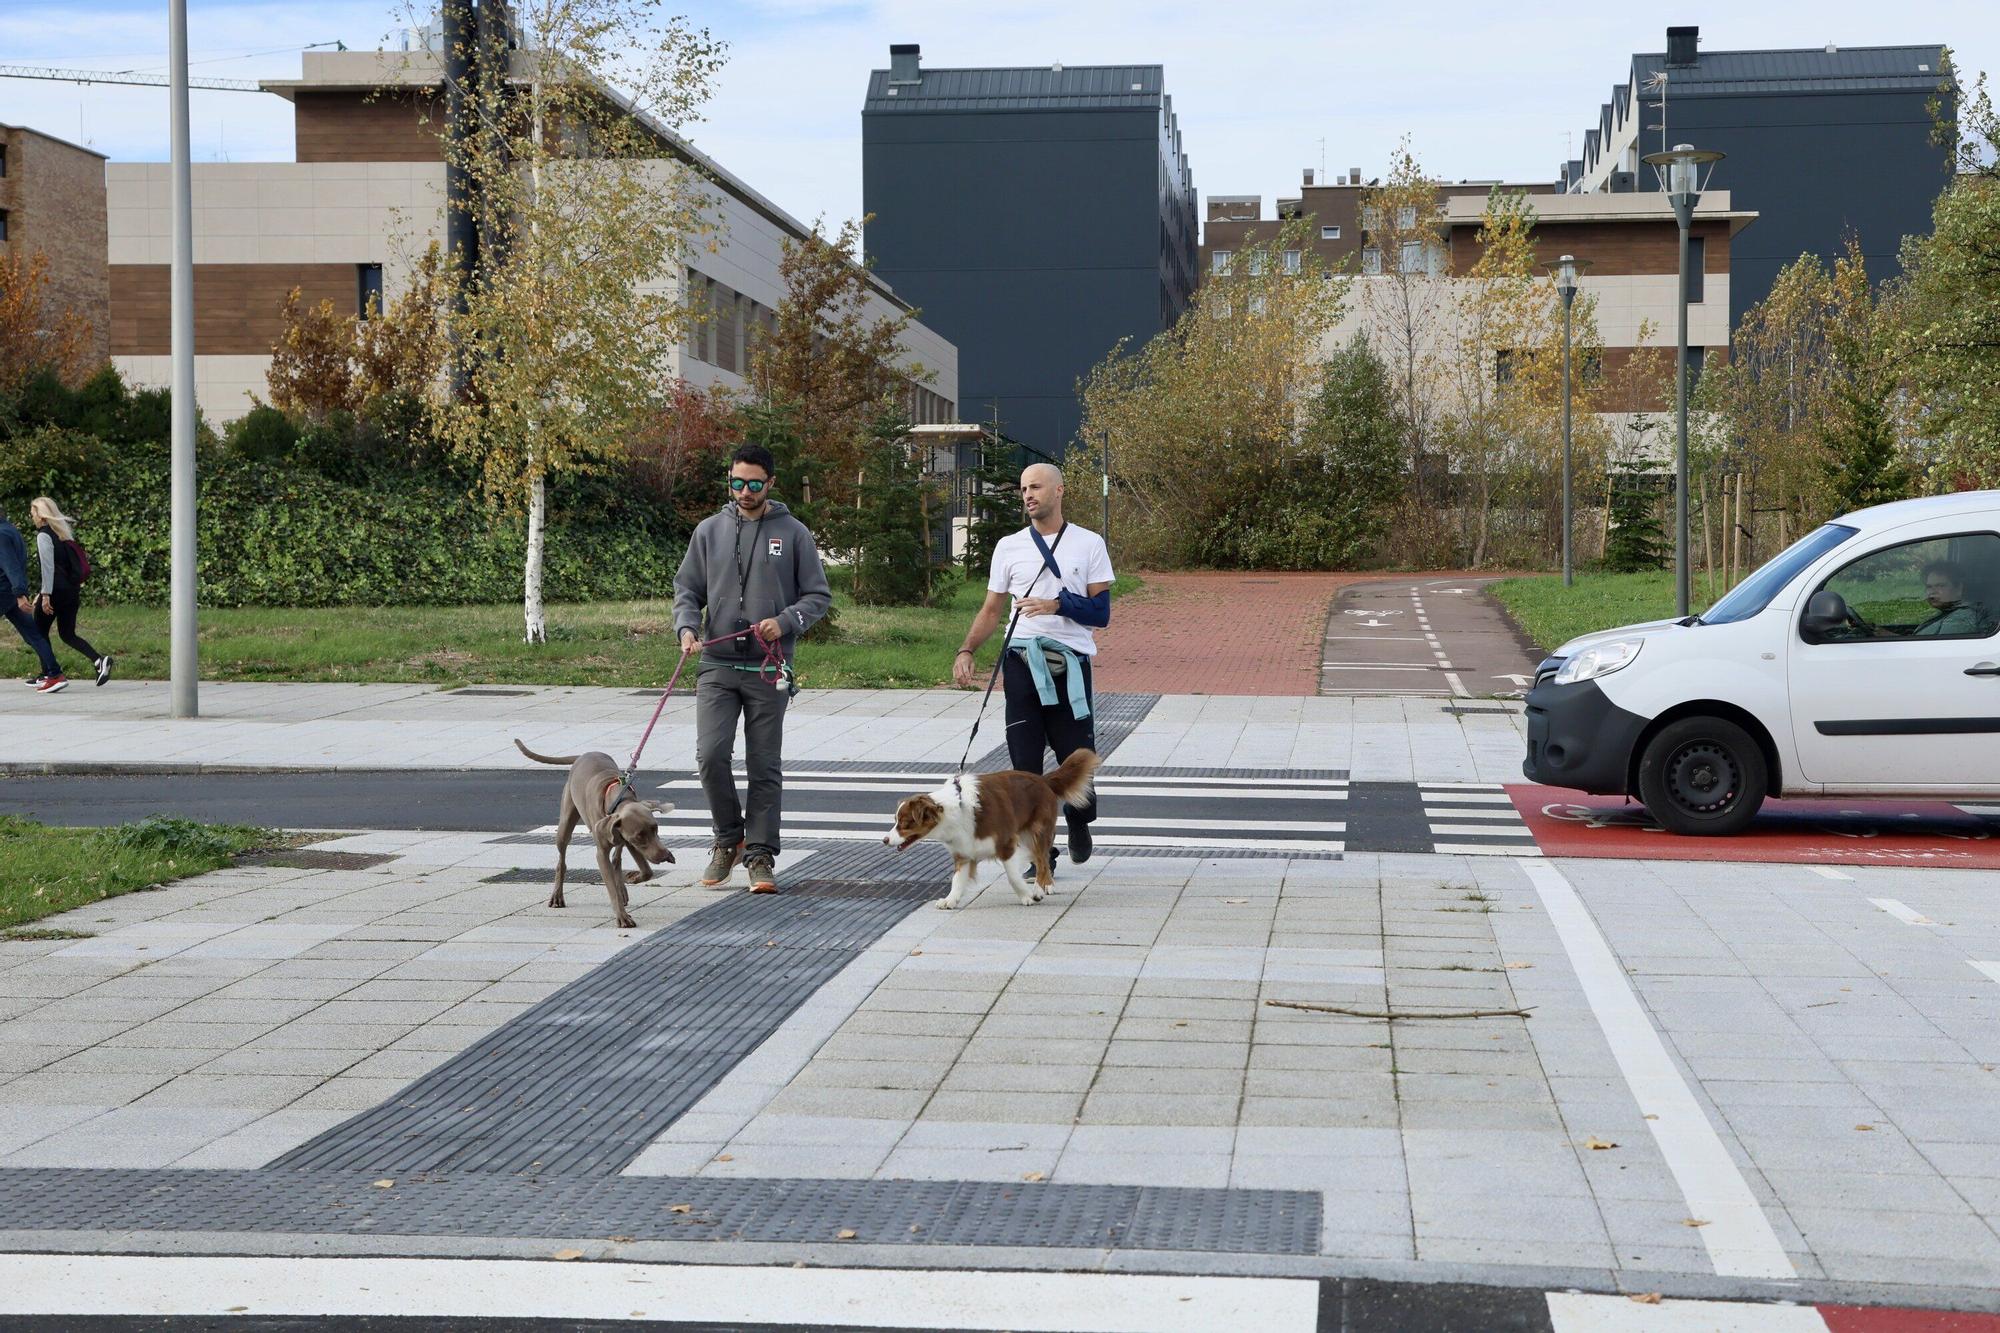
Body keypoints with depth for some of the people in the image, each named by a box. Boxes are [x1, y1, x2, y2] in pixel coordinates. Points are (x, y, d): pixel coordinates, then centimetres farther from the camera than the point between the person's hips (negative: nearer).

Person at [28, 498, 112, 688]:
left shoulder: (44, 535, -10)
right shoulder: (63, 533, 15)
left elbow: (48, 567, -18)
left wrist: (46, 595, -19)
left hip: (56, 591, -8)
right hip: (72, 590, 8)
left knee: (39, 632, 8)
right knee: (68, 634, 11)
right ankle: (99, 659, -9)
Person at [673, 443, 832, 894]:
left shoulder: (793, 533, 2)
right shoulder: (709, 530, 8)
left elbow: (818, 595, 4)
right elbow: (687, 589, 12)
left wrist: (785, 623, -13)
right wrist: (687, 627, -7)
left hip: (769, 670, -1)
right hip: (717, 667, 1)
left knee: (765, 767, 2)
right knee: (711, 754, -11)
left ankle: (760, 856, 10)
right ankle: (729, 839, 10)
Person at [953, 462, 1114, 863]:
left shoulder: (1089, 544, 5)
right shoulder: (1009, 547, 11)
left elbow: (1101, 612, 0)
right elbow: (991, 610, 13)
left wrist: (1058, 605, -17)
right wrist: (966, 651, -2)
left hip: (1070, 663, -1)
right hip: (1022, 661, 1)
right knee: (1025, 762, -3)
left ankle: (1078, 823, 30)